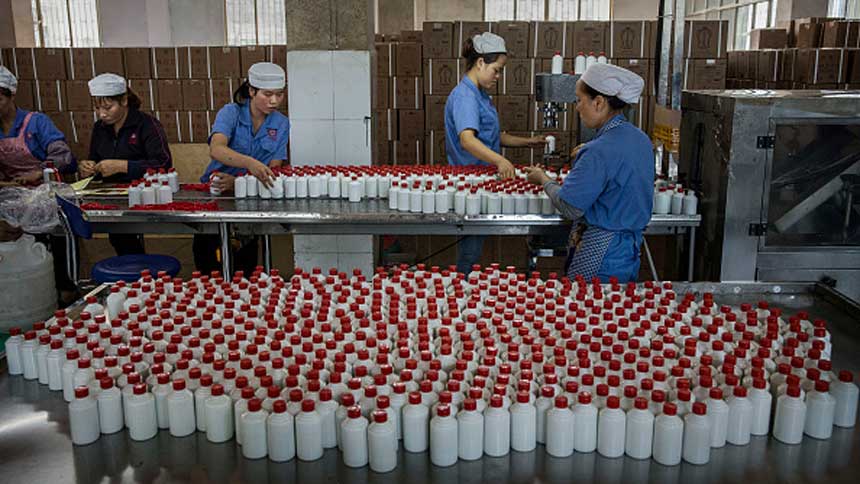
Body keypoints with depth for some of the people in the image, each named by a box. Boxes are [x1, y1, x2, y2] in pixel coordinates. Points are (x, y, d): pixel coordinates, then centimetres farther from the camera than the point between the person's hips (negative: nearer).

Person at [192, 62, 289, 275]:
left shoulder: (281, 124, 1)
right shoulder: (231, 112, -7)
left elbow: (273, 170, -6)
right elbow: (216, 149, -26)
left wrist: (239, 181, -24)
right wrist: (250, 163, -44)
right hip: (215, 190, -1)